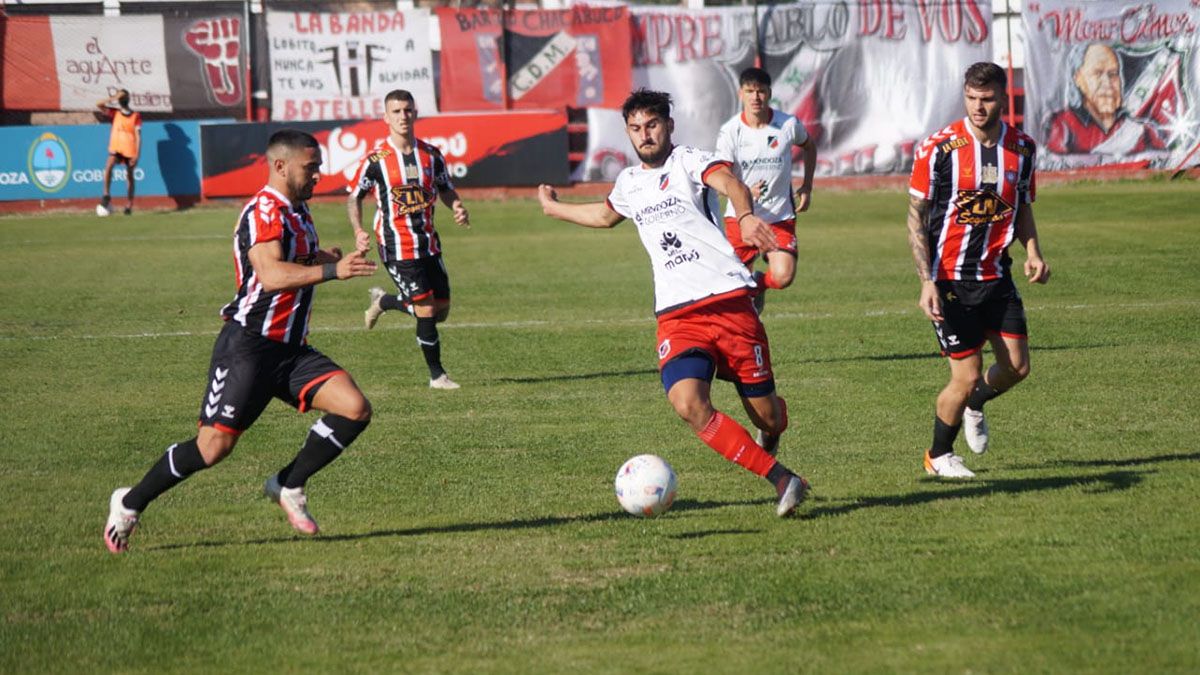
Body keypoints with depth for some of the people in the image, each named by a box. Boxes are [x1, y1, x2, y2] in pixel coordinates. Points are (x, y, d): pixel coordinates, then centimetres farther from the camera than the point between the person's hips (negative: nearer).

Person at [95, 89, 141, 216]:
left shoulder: (136, 116, 5)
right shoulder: (115, 113, 11)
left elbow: (138, 136, 0)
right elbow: (99, 105, 1)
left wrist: (137, 155, -8)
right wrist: (114, 98, -2)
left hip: (130, 150, -1)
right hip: (115, 148, 1)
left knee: (129, 176, 5)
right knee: (108, 166, -27)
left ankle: (129, 205, 11)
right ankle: (106, 195, -28)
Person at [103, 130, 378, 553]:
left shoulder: (298, 212, 15)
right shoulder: (263, 213, -15)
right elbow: (271, 274, -32)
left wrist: (332, 257, 16)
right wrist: (331, 270, -40)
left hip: (290, 349, 9)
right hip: (248, 347, -9)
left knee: (355, 410, -8)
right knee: (215, 445, -11)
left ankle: (288, 486, 6)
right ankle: (130, 504, 9)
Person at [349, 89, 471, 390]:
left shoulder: (431, 155, 4)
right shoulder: (376, 159, -8)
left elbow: (445, 189, 17)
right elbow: (354, 196, 1)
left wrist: (457, 207, -5)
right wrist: (358, 231, -14)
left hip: (428, 242, 6)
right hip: (397, 246, -5)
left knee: (441, 309, 8)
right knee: (426, 310, -10)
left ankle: (384, 301, 33)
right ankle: (436, 374, 6)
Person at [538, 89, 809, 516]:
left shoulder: (688, 161, -1)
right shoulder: (629, 182, 18)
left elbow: (730, 184, -24)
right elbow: (605, 215, 43)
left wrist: (746, 216, -47)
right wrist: (554, 208, 56)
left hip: (729, 301, -4)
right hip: (677, 317, 4)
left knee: (766, 414, 1)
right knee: (687, 404, -24)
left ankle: (768, 438, 42)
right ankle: (780, 479, -16)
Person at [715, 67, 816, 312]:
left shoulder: (789, 125, -5)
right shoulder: (729, 132, -10)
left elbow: (809, 146, 18)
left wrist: (807, 187, 12)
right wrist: (746, 193, -35)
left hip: (780, 217, 1)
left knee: (783, 277, -16)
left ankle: (757, 284, 20)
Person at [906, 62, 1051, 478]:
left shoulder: (1022, 148, 2)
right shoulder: (939, 147, -12)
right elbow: (916, 215, -7)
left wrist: (1032, 252, -3)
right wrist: (927, 281, -15)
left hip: (996, 277, 5)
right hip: (949, 280, -5)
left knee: (1017, 368, 2)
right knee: (966, 377, -6)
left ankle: (973, 405, 36)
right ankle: (939, 456, 19)